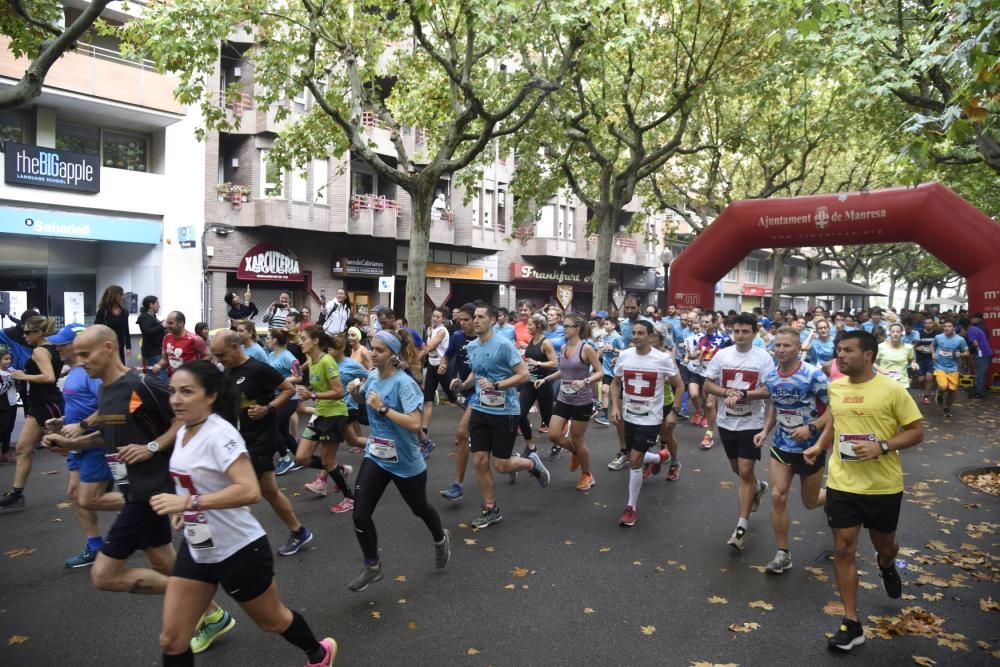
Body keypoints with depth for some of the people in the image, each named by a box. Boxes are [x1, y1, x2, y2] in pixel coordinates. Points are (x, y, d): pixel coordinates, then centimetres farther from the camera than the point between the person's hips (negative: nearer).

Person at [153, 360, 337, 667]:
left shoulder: (219, 433, -25)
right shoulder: (184, 432, 1)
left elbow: (250, 491, -37)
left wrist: (188, 502, -40)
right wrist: (183, 510, 8)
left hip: (238, 550, -7)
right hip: (197, 549, 7)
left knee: (271, 620, 16)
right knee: (172, 640, 7)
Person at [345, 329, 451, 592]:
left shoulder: (404, 383, -24)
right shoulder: (372, 376, -3)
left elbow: (414, 423, -33)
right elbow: (362, 399, 20)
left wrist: (383, 408, -32)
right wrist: (356, 390, -2)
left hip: (406, 462, -5)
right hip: (375, 456, 5)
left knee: (419, 508, 18)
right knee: (360, 515, -4)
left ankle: (441, 539, 51)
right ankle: (372, 567, 19)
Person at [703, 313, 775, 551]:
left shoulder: (763, 358, -9)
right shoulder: (722, 354, 0)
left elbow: (768, 391, -14)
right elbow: (707, 386, 0)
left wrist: (741, 394, -25)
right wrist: (727, 392, -17)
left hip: (751, 423, -4)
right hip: (726, 421, 4)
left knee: (745, 472, -7)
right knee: (737, 468, 20)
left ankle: (741, 528, 0)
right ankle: (758, 487, 53)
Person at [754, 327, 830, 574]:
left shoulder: (813, 375, -21)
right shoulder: (770, 376, -3)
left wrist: (811, 428, -27)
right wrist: (766, 430, 2)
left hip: (811, 447, -4)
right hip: (781, 446, 4)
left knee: (810, 502, 14)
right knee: (777, 496, -8)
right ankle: (783, 553, 5)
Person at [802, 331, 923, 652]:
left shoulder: (892, 390, -14)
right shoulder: (835, 388, 0)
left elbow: (916, 431, -8)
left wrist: (882, 447, -23)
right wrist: (819, 445, 3)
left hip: (883, 486, -2)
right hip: (841, 483, 3)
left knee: (884, 544, 20)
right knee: (843, 550, 1)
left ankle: (886, 565, 59)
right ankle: (851, 624, 11)